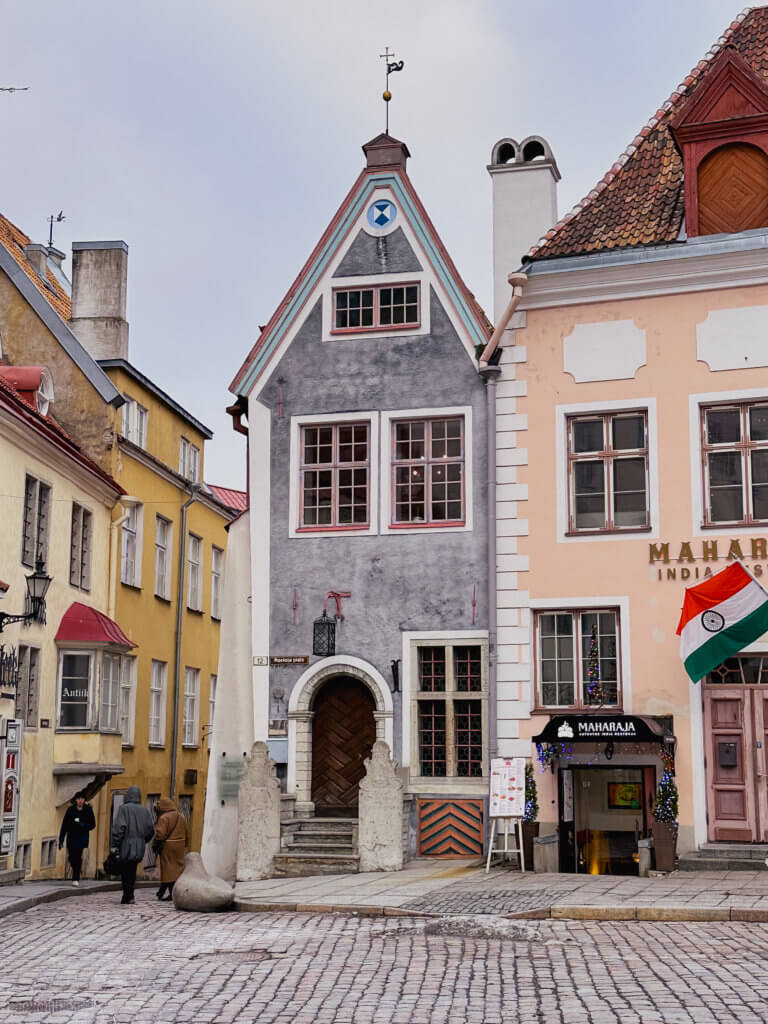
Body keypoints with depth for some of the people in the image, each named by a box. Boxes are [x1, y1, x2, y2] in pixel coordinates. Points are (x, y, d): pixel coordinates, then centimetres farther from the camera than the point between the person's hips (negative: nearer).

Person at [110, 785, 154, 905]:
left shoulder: (124, 808, -7)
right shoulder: (145, 810, 7)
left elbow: (118, 827, -15)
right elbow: (151, 829, 6)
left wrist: (114, 845, -13)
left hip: (126, 846, -4)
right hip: (139, 847, 5)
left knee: (125, 872, 2)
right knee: (132, 871, 14)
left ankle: (128, 896, 0)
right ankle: (128, 896, 11)